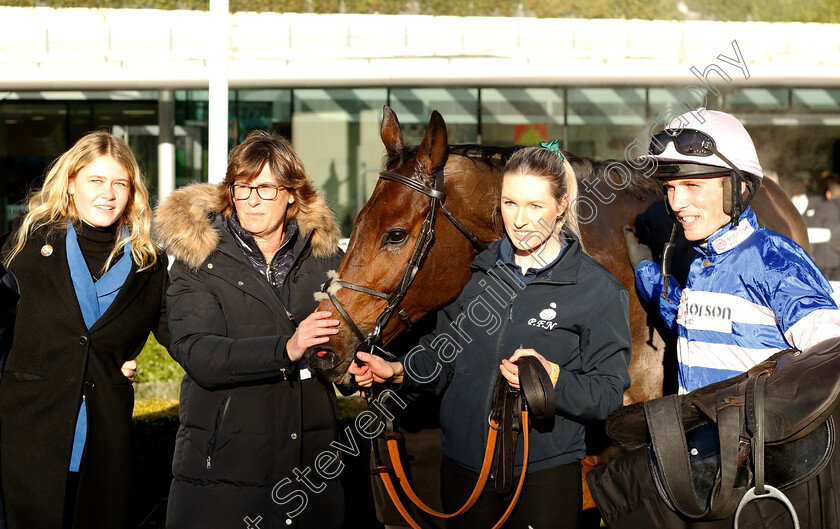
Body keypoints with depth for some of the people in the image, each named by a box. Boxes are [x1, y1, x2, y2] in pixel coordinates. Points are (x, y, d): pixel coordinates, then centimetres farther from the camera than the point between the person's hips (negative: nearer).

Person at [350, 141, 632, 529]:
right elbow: (443, 357, 18)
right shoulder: (475, 271, 7)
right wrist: (398, 372, 0)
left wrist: (553, 379, -26)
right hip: (463, 465, 4)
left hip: (544, 472, -4)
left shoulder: (598, 289, -8)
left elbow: (608, 394, -10)